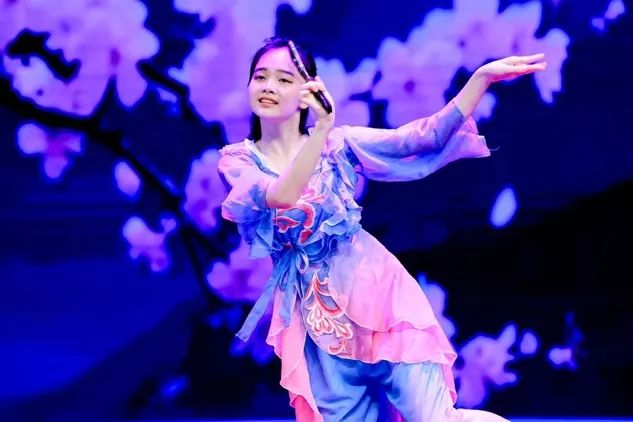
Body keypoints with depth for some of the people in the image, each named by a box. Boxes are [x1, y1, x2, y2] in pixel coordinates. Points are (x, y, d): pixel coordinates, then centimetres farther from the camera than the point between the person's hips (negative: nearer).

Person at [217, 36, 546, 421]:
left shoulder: (337, 143, 2)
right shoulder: (236, 160, 2)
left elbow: (425, 139, -7)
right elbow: (278, 198, -20)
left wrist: (483, 77, -16)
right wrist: (321, 130, -31)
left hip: (373, 288, -2)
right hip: (315, 312, 2)